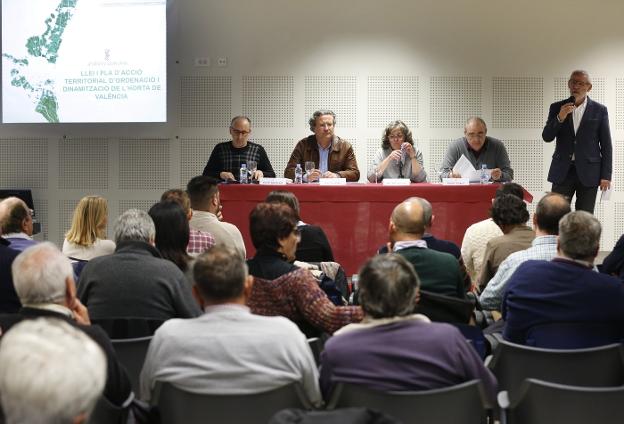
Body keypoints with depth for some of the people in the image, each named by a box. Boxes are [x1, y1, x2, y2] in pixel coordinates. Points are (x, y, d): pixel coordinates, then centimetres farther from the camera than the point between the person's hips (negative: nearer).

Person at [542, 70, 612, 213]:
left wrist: (606, 175, -2)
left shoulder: (599, 110, 3)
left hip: (588, 173, -1)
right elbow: (547, 137, 0)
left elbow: (606, 145, 3)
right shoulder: (557, 108, 6)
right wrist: (560, 118, -16)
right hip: (562, 171, 1)